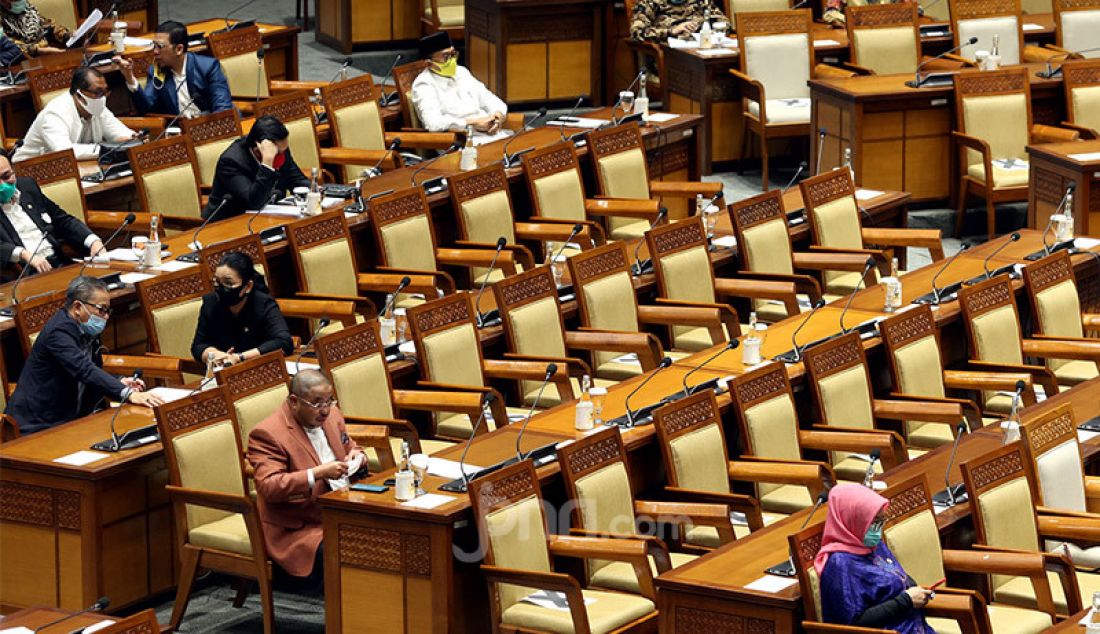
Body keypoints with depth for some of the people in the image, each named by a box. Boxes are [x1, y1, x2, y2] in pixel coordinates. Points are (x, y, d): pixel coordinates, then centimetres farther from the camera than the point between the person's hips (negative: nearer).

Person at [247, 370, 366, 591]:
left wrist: (357, 457, 0)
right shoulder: (267, 434, -14)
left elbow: (351, 449, 25)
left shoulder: (331, 415, 9)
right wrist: (317, 474, -31)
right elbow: (268, 487, -23)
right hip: (300, 530, -8)